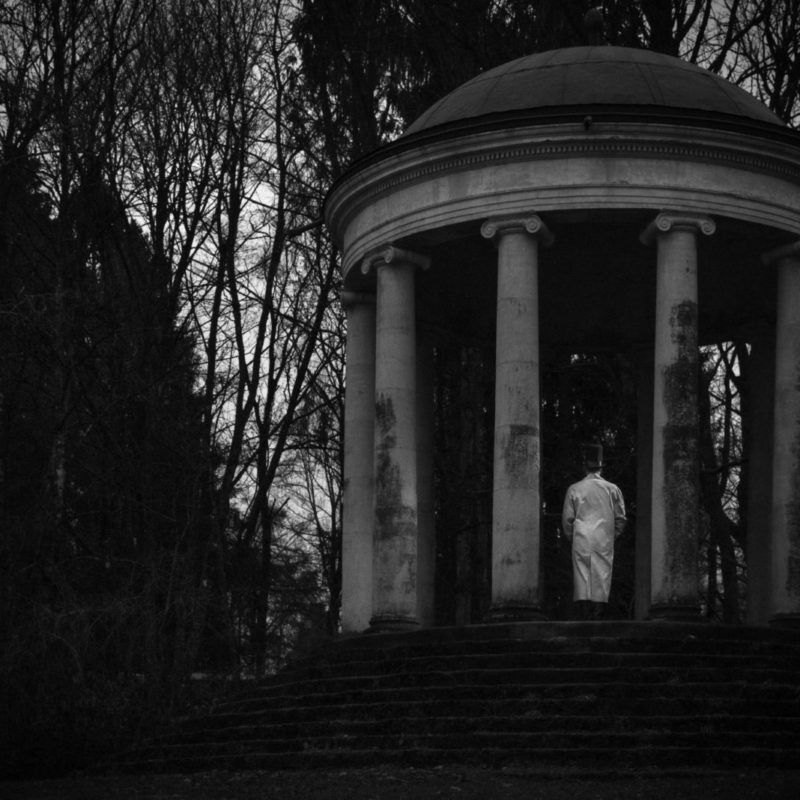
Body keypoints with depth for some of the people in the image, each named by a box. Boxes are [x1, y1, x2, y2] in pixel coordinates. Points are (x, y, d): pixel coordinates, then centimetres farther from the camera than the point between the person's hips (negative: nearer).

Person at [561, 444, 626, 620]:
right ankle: (598, 614, -3)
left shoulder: (574, 489, 2)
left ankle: (584, 615, -4)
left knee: (581, 578, 1)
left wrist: (571, 537, 17)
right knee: (602, 577, 2)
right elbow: (621, 518, 7)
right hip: (605, 541, 0)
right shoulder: (612, 489, 3)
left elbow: (567, 519, 4)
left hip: (581, 540, 0)